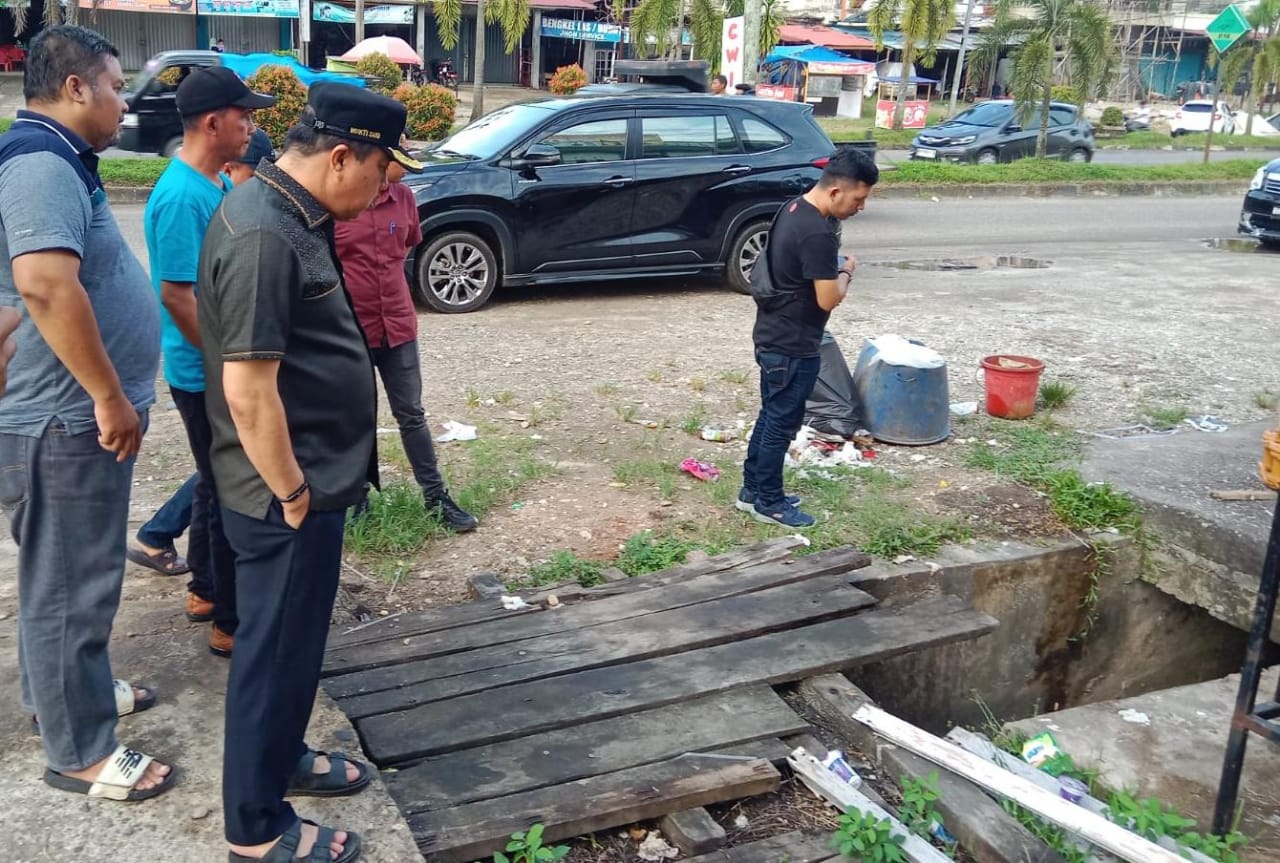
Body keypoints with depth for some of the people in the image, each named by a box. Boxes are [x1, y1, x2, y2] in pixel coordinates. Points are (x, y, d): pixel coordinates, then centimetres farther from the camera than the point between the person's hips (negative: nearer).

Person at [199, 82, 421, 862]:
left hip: (309, 479, 10)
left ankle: (283, 757, 43)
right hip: (287, 494, -10)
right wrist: (292, 495, -17)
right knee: (279, 649, 5)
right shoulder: (263, 237, -25)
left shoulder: (287, 213, 7)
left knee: (292, 641, 24)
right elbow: (248, 391, -28)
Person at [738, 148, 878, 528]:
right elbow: (829, 299, -23)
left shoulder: (794, 208, 5)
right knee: (783, 423, 4)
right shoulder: (817, 234, -26)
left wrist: (834, 266, 6)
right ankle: (768, 502, 18)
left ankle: (752, 490, 30)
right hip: (792, 346, -10)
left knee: (771, 416, 19)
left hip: (774, 336, 10)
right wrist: (845, 272, -5)